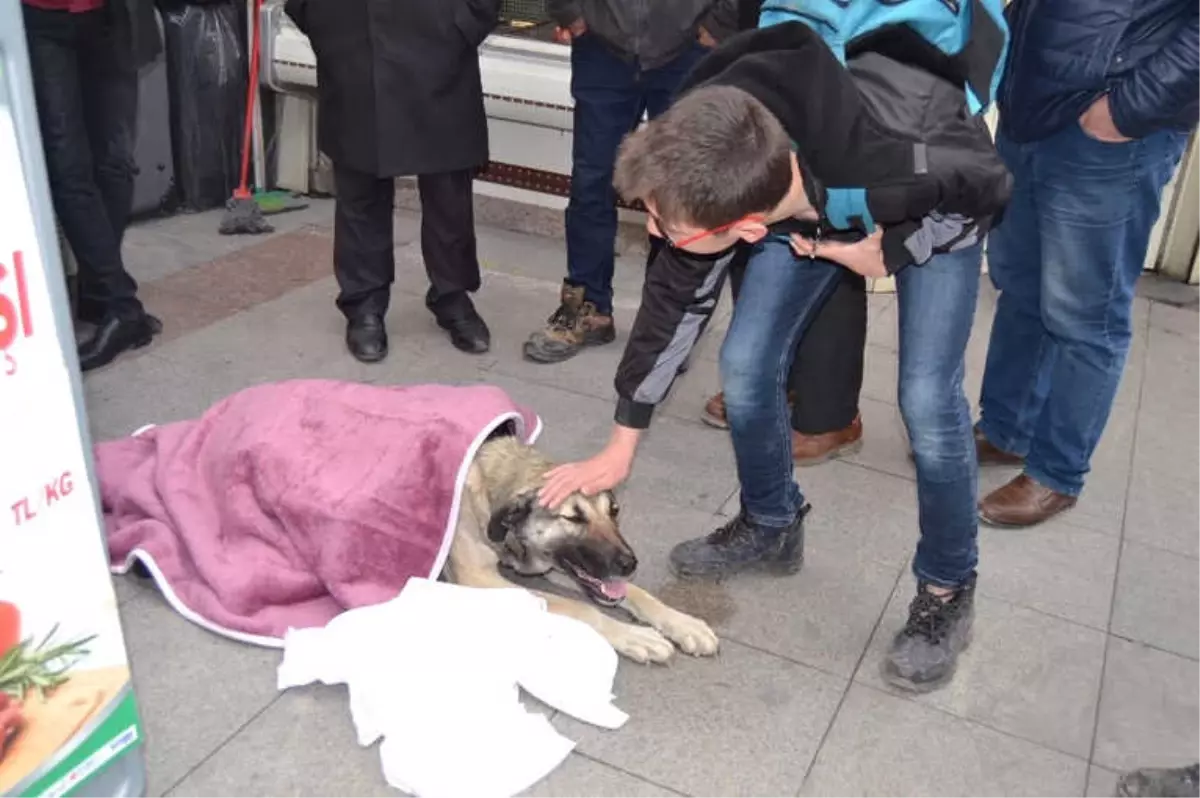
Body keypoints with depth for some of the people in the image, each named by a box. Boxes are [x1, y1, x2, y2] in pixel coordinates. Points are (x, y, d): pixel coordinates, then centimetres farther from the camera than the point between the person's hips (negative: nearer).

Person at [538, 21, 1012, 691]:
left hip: (936, 204, -3)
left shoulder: (898, 164, -46)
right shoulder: (711, 173, -31)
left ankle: (948, 590, 8)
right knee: (746, 366, -4)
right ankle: (771, 525, 22)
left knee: (927, 399, -15)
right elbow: (675, 298, -15)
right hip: (809, 204, 4)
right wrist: (621, 447, -9)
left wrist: (891, 251, -24)